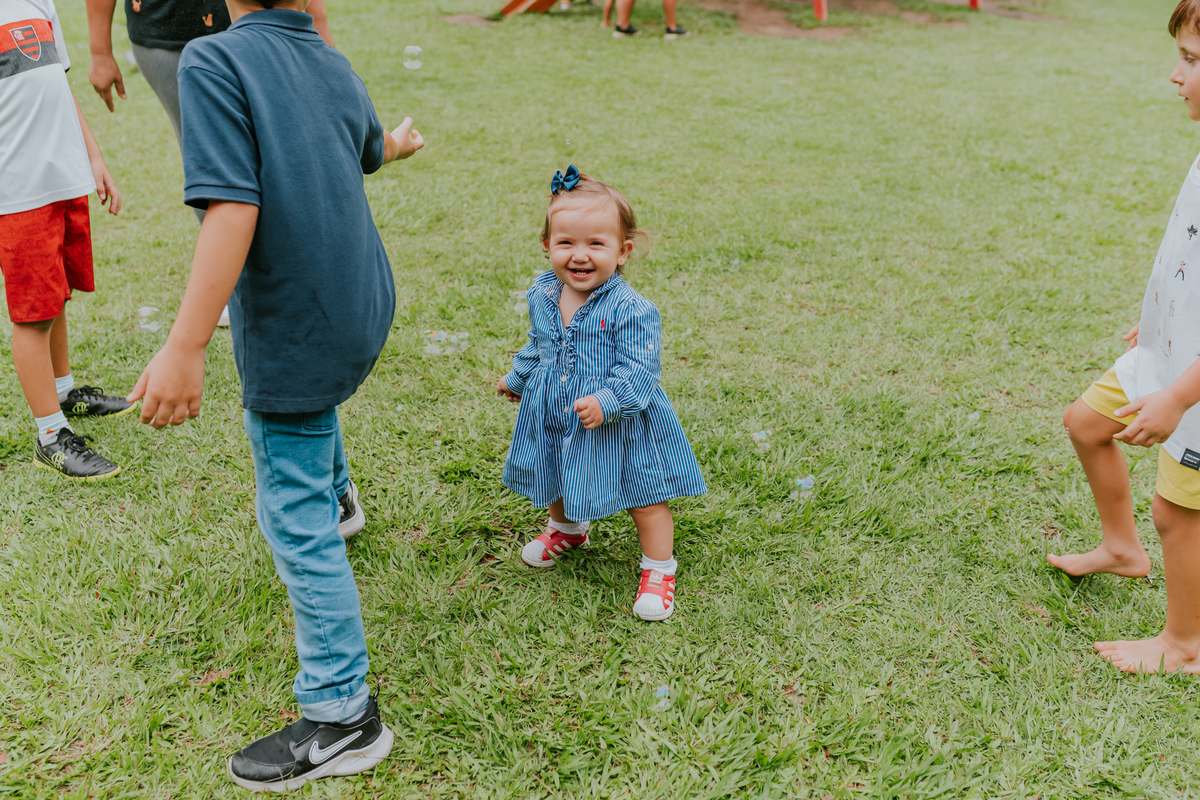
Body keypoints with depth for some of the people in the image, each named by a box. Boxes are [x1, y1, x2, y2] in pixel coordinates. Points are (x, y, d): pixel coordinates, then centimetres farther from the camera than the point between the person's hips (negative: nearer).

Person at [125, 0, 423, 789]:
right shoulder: (335, 67, 4)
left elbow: (233, 211, -27)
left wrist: (184, 349, -26)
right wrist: (403, 142, 52)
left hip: (296, 326, -7)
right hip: (365, 306, 8)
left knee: (296, 522, 1)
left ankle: (344, 718, 10)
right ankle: (338, 496, 66)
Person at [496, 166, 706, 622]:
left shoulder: (631, 310, -26)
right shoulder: (542, 296, -5)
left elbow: (639, 371, -25)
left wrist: (606, 402, -36)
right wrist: (518, 378, 25)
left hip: (619, 426, -6)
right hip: (555, 421, 6)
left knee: (645, 497, 9)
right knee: (559, 483, 28)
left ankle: (658, 571, 28)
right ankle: (565, 529, 58)